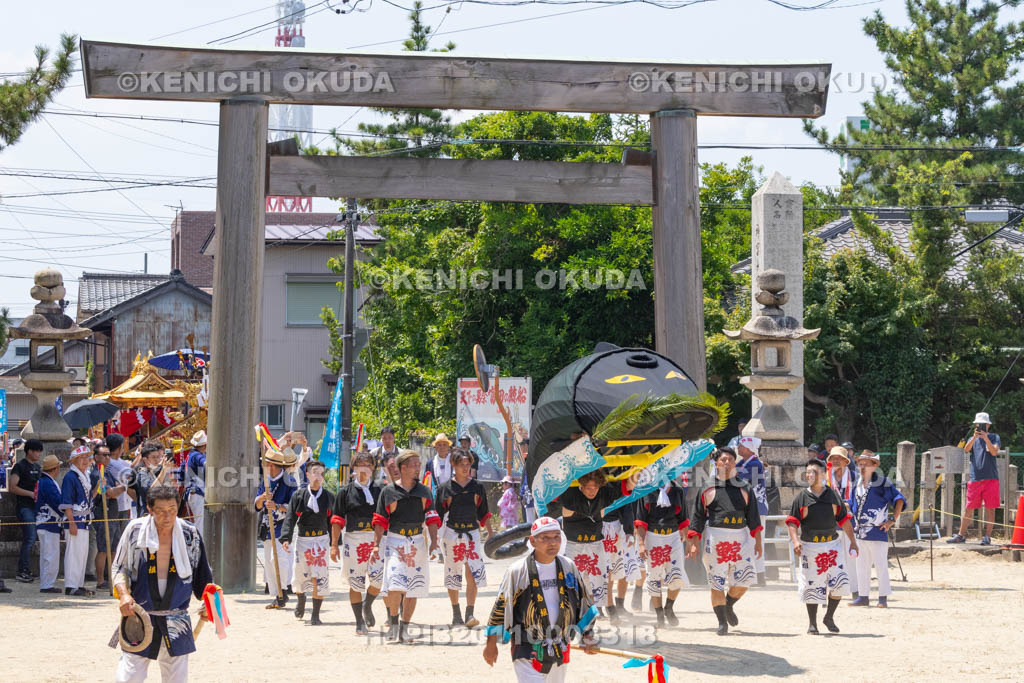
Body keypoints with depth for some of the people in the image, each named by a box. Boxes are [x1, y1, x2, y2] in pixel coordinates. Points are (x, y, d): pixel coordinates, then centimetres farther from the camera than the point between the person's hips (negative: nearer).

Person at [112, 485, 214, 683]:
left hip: (177, 623, 2)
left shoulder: (190, 534, 1)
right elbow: (118, 567, 3)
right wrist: (123, 594, -13)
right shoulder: (135, 530, -4)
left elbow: (201, 576, 12)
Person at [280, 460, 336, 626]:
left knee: (320, 578, -10)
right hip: (303, 539, 1)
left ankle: (316, 615, -4)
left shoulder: (329, 497, 4)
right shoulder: (298, 495, 1)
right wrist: (286, 538, -17)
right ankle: (301, 599, 45)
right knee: (300, 573, 10)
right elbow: (290, 518, -4)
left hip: (322, 539, -1)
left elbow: (332, 521, 8)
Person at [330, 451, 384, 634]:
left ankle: (367, 606, 19)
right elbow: (337, 520, 4)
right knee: (356, 583, 1)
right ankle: (360, 623, 11)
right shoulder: (346, 492, 5)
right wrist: (334, 545, -2)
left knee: (378, 578, -12)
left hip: (376, 540, 1)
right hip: (353, 541, -1)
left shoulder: (379, 490, 8)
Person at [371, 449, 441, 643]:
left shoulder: (424, 491, 10)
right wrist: (376, 545, -7)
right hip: (395, 541, -3)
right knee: (395, 585, -17)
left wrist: (434, 542, -8)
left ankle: (404, 629, 15)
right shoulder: (388, 491, 1)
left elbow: (431, 519, 6)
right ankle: (393, 623, 0)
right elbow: (380, 522, 1)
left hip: (417, 542, 3)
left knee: (414, 588, 4)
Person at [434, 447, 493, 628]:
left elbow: (484, 513, 13)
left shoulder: (477, 487, 9)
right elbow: (438, 515, 5)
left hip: (472, 533, 1)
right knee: (453, 574, 5)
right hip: (451, 533, -1)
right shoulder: (445, 488, 4)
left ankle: (470, 614, -13)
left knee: (474, 573, -12)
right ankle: (456, 614, 18)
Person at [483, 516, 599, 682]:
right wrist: (491, 643, 1)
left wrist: (588, 638, 13)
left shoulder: (568, 567, 2)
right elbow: (500, 606, -3)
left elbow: (585, 601, 14)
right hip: (527, 650, -5)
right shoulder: (518, 571, -10)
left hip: (561, 649, 5)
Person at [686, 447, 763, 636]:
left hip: (740, 538, 2)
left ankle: (729, 606, 23)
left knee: (745, 578, -5)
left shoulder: (745, 487, 13)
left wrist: (758, 541, 5)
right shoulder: (708, 488, 6)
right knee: (717, 582, -3)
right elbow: (698, 517, 5)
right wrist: (693, 543, -2)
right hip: (715, 538, -2)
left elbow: (753, 516, 13)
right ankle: (722, 622, 6)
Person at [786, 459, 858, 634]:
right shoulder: (802, 497, 3)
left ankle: (829, 617, 11)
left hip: (832, 545, 2)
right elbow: (792, 521, -1)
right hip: (810, 547, -2)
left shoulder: (833, 495, 8)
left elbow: (844, 519, 12)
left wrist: (853, 541, 9)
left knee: (839, 581, -7)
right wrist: (795, 541, -17)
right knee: (811, 586, 1)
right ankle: (812, 623, 14)